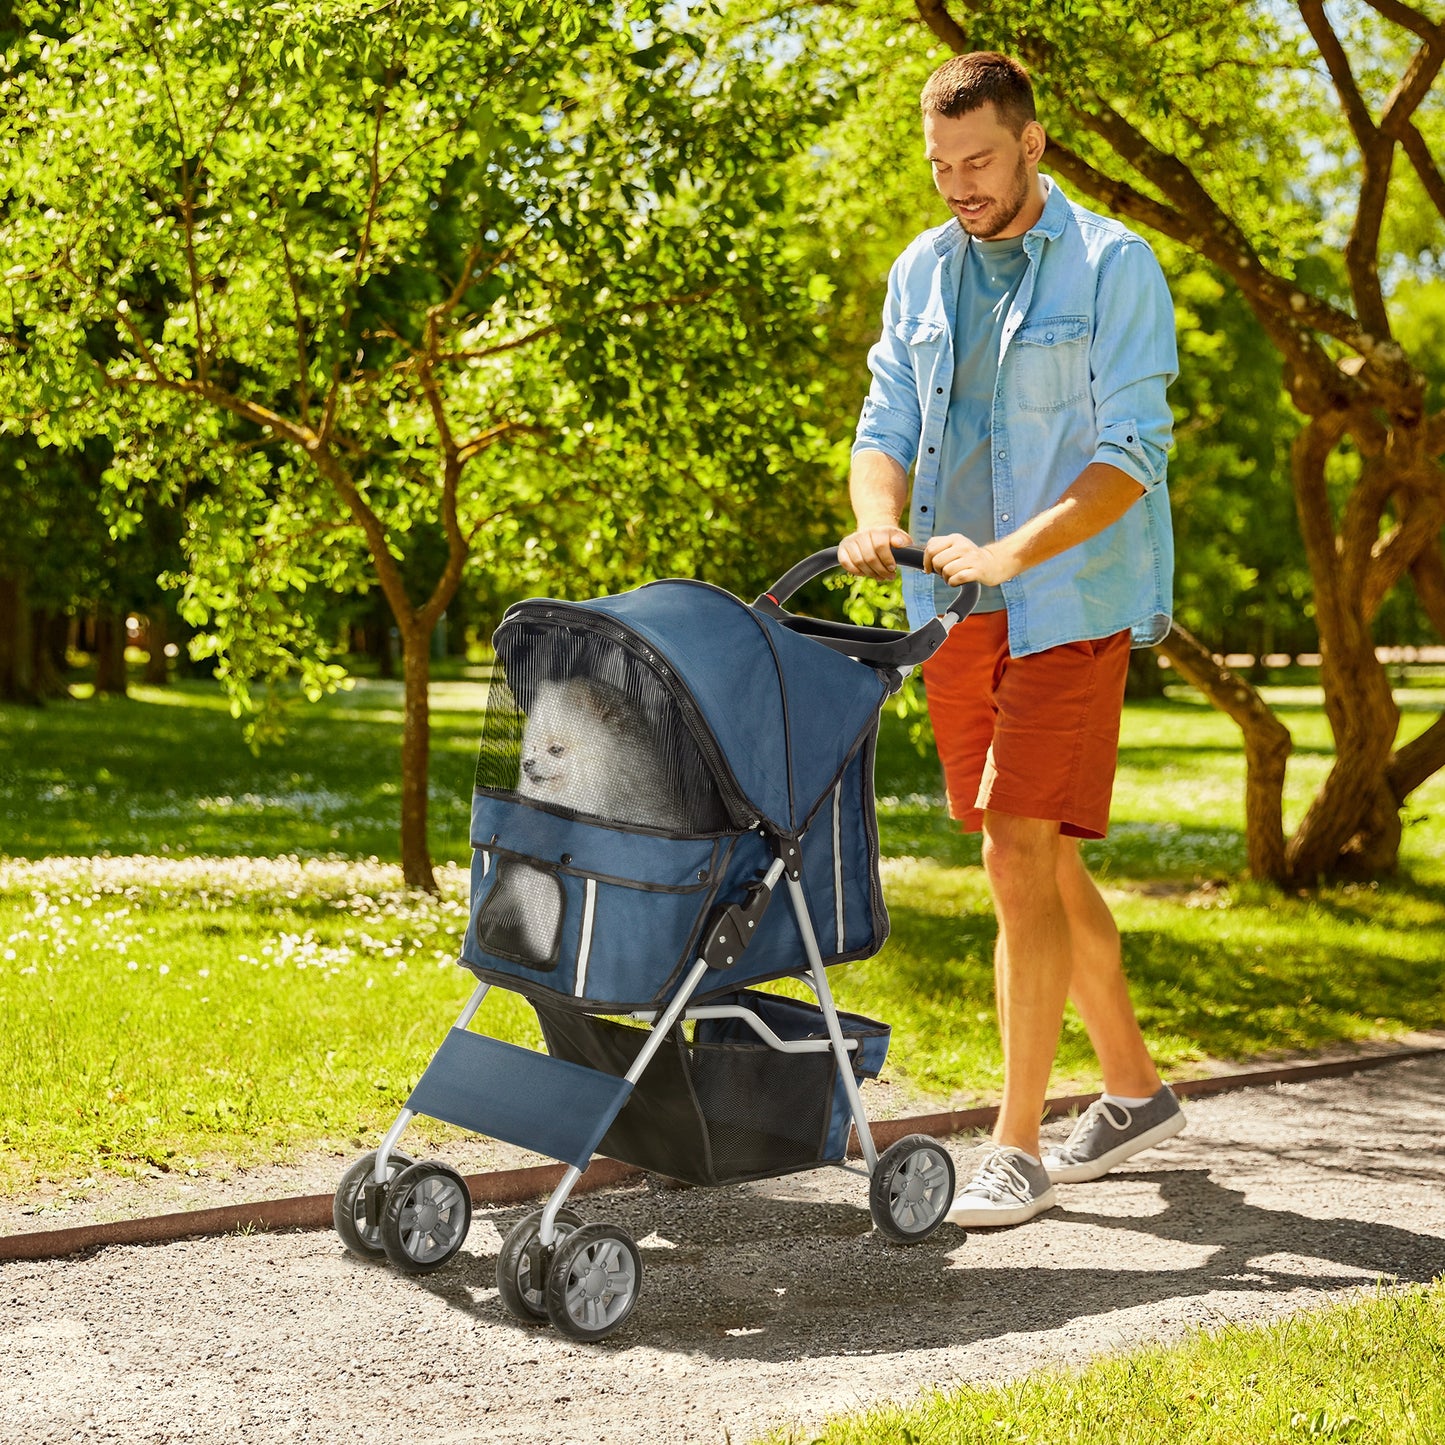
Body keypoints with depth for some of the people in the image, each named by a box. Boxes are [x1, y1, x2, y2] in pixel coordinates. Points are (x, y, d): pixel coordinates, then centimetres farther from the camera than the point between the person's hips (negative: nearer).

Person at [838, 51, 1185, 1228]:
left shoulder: (1114, 268, -6)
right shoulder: (922, 273, 12)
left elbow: (1131, 453, -13)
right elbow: (889, 424, 9)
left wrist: (1010, 552, -26)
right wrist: (880, 515, -14)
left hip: (1069, 609, -6)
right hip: (955, 615, 6)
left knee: (1023, 862, -12)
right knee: (1042, 865, 12)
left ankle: (1018, 1150, -5)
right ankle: (1135, 1089, 28)